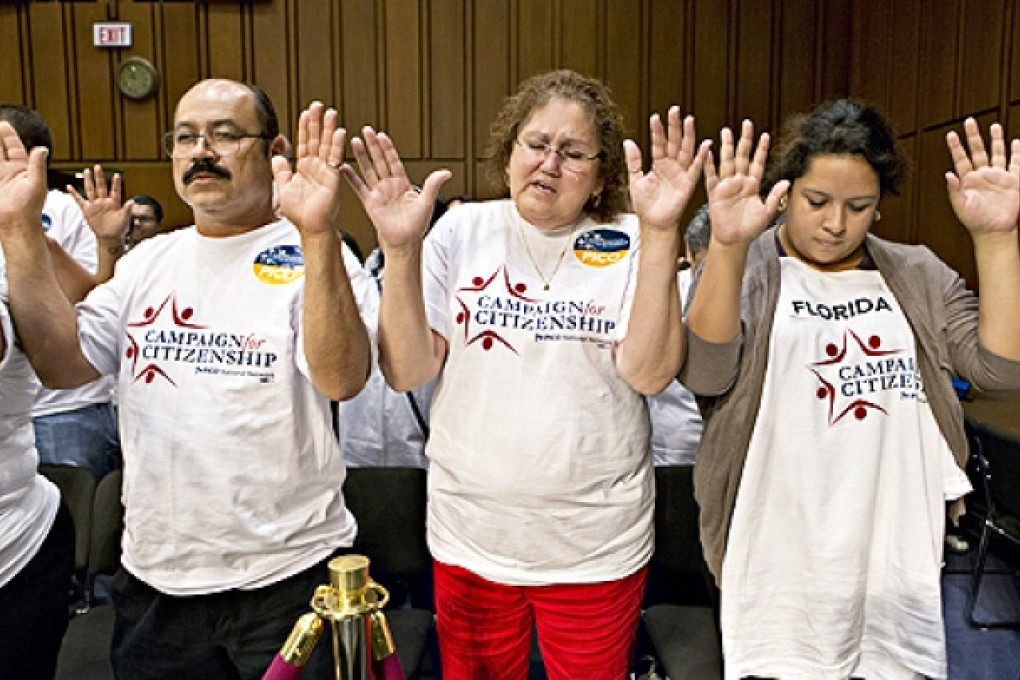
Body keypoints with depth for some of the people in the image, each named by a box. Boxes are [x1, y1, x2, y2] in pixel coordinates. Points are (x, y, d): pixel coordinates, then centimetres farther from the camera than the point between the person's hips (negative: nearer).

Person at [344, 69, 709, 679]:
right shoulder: (462, 231, -1)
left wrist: (660, 234, -24)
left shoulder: (627, 245, -4)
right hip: (471, 539, 2)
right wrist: (401, 249, -19)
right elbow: (406, 372, -7)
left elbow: (649, 372, -17)